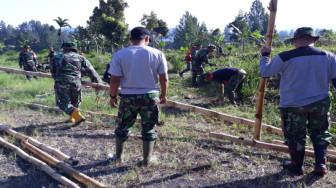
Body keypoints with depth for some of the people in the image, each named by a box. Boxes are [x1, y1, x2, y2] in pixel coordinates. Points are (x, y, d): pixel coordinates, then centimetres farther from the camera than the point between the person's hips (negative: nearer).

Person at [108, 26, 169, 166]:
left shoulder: (119, 55, -6)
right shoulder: (157, 54, -4)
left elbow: (115, 80, -6)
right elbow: (164, 78, -2)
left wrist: (113, 96, 8)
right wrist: (164, 94, 13)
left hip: (128, 97, 1)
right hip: (151, 96, 0)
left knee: (123, 127, 19)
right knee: (149, 129, 14)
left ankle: (118, 156, 34)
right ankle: (147, 159, 26)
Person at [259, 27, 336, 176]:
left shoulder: (285, 57, -14)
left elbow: (265, 72, -3)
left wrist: (265, 55, 13)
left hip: (294, 105, -3)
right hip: (321, 103, 3)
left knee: (295, 137, 13)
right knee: (320, 135, 21)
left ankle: (297, 167, 27)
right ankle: (321, 166, 25)